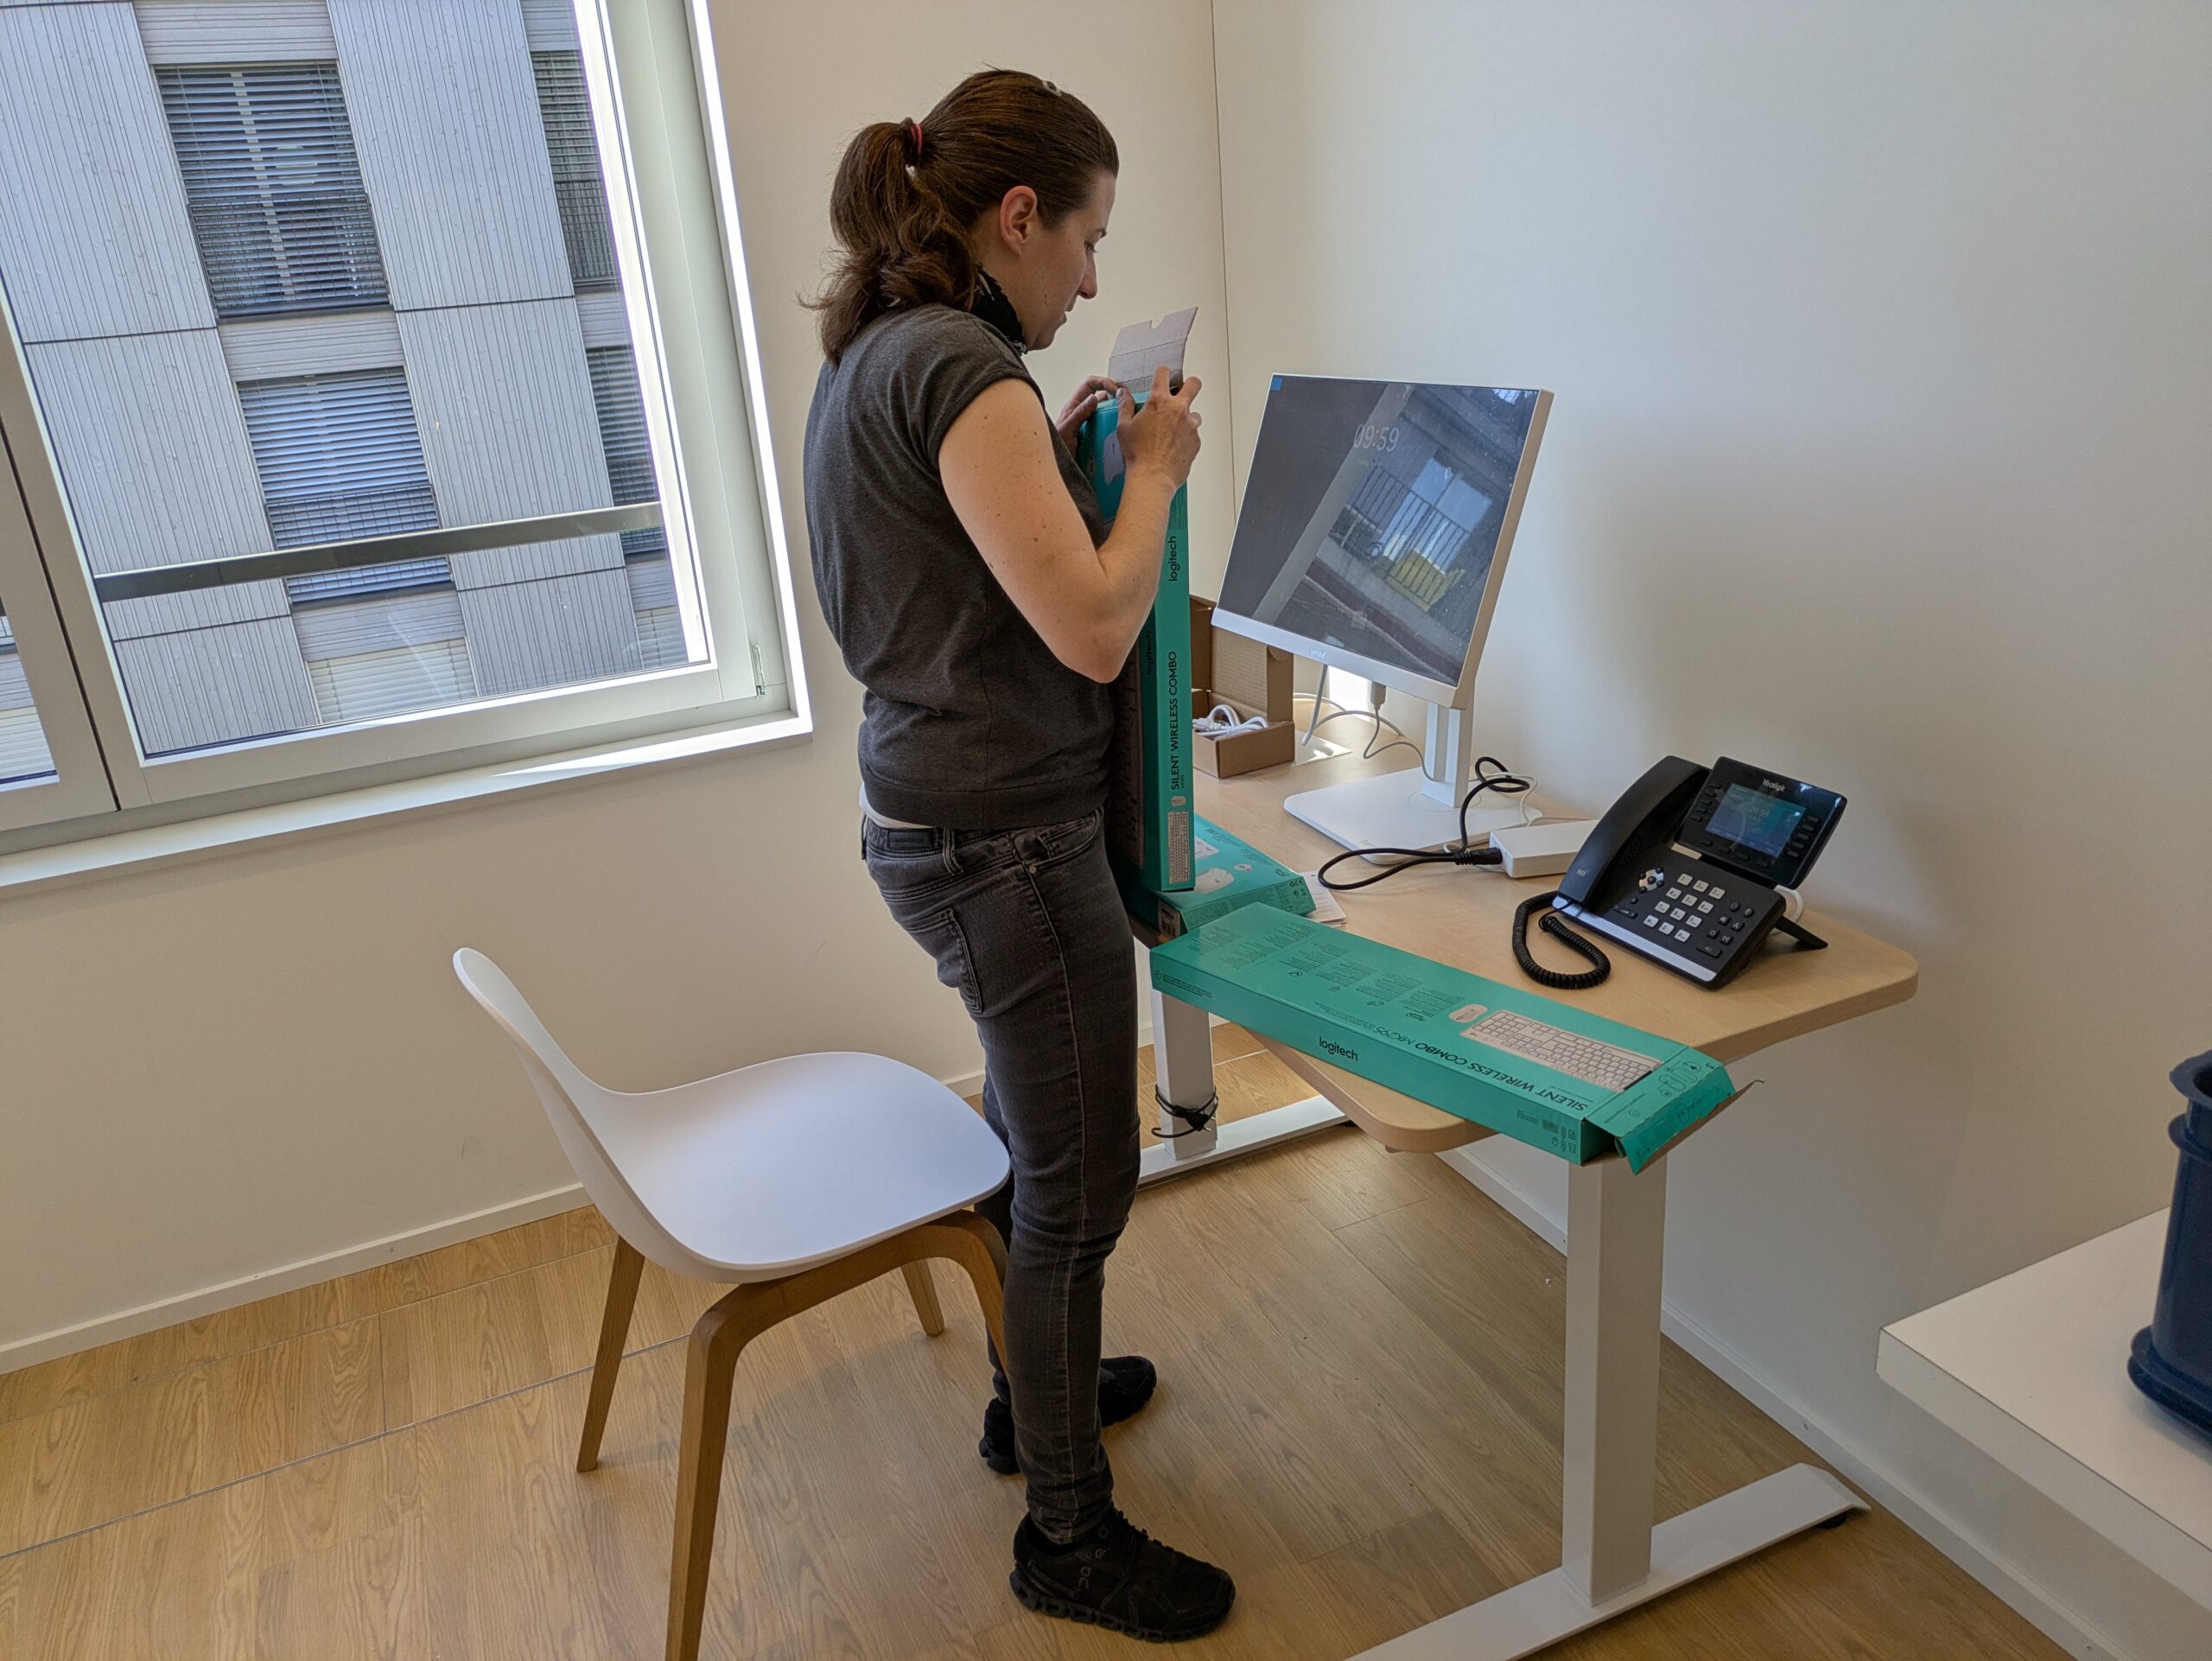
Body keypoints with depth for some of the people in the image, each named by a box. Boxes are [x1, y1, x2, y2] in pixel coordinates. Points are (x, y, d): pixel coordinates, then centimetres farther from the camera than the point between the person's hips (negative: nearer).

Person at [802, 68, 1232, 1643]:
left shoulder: (870, 359, 11)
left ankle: (1033, 1386, 48)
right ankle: (1071, 1536, 25)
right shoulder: (963, 367, -20)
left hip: (926, 817, 10)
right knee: (1082, 1185, 5)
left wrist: (1048, 457, 13)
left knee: (1033, 1123, 26)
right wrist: (1154, 467, -9)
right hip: (1009, 844, -10)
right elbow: (1094, 628, -24)